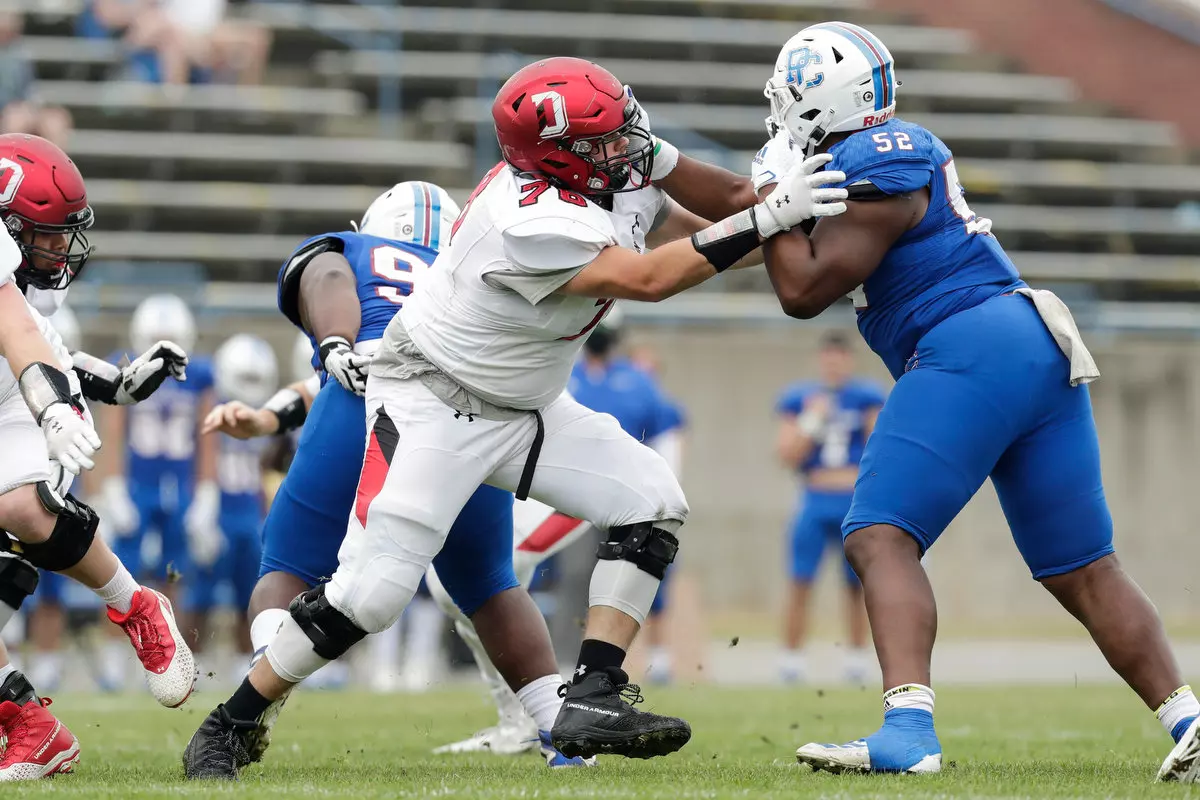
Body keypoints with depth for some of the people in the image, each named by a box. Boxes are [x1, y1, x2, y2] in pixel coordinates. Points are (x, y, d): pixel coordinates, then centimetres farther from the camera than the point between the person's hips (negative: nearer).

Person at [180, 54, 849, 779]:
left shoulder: (622, 174, -7)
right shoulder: (532, 225, -33)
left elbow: (692, 238, 7)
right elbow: (650, 279, -30)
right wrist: (770, 217, -29)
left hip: (522, 409, 9)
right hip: (432, 401, -9)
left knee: (653, 504, -5)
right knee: (371, 593, -15)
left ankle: (593, 698, -8)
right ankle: (226, 730, 2)